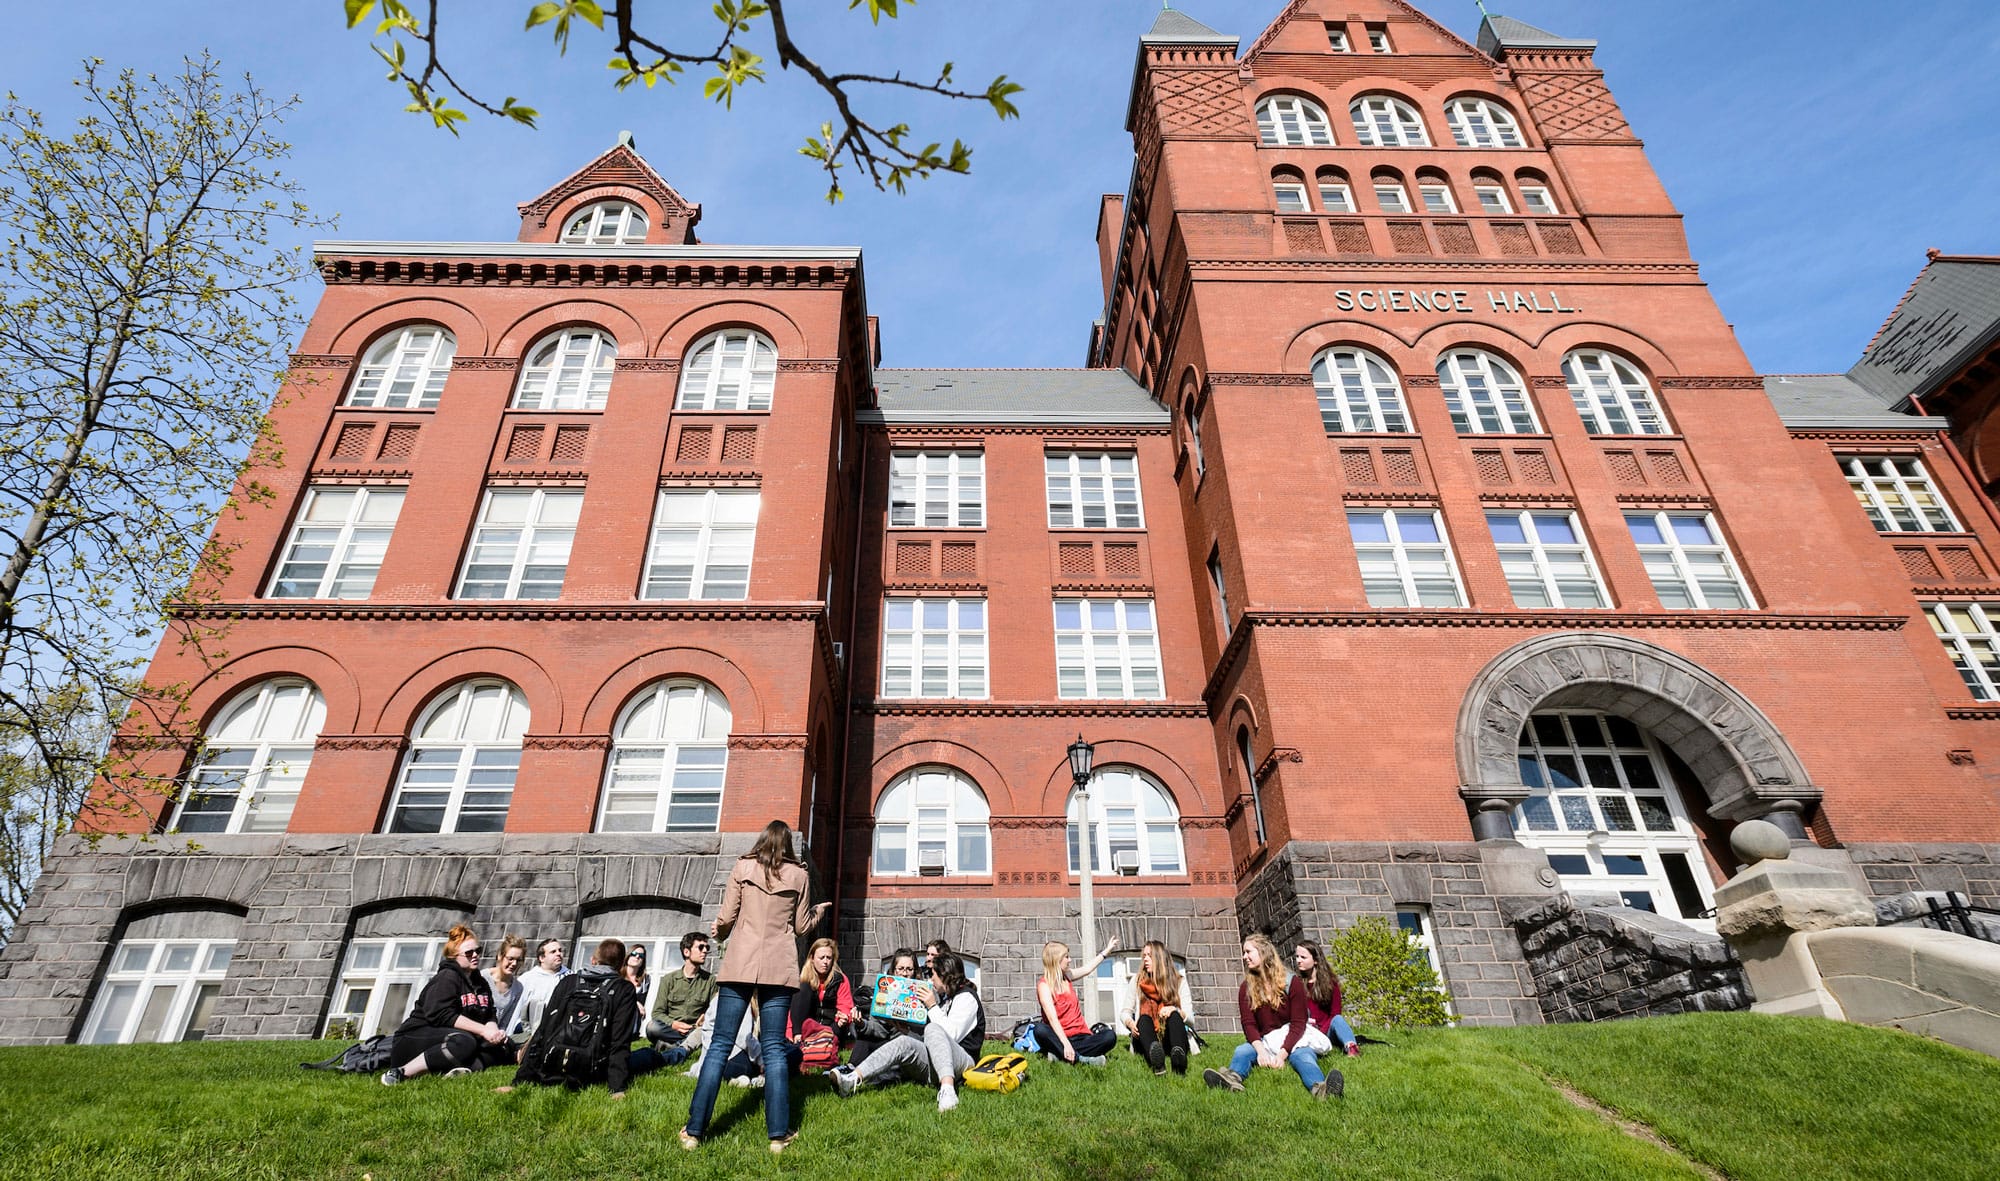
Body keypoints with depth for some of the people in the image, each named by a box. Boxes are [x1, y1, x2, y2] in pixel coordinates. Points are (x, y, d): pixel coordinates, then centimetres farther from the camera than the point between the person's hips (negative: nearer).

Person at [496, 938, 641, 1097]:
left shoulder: (568, 981, 4)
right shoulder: (625, 990, -6)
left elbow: (544, 1029, 3)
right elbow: (621, 1041, -14)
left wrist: (520, 1081, 7)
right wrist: (618, 1089, -15)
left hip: (553, 1070, 5)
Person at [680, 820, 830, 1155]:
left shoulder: (743, 867, 3)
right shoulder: (798, 875, 5)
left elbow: (726, 918, 2)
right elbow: (801, 925, 8)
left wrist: (718, 932, 25)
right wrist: (819, 911, 28)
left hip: (740, 963, 0)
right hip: (779, 968, 0)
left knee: (720, 1044, 6)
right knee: (774, 1048, 4)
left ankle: (694, 1131, 8)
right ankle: (778, 1133, 5)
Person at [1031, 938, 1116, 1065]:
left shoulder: (1066, 976, 12)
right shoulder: (1044, 985, -9)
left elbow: (1087, 968, 30)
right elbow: (1052, 1019, -22)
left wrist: (1106, 951, 38)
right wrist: (1066, 1045, -33)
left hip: (1080, 1035, 6)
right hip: (1059, 1037, -6)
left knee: (1110, 1036, -21)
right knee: (1040, 1030, -37)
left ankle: (1059, 1054, -26)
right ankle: (1079, 1058, -40)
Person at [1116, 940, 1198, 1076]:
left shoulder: (1178, 982, 9)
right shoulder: (1136, 981, 12)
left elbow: (1190, 1018, 3)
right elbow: (1124, 1012, 9)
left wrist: (1176, 1011, -20)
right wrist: (1130, 1023, -15)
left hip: (1170, 1039, 0)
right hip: (1146, 1040, 0)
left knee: (1174, 1016, -28)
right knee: (1144, 1019, -31)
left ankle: (1179, 1057, -60)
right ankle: (1156, 1062, -64)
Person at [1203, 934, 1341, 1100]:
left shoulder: (1291, 982, -2)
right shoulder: (1246, 988, 7)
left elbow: (1298, 1023, -7)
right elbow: (1249, 1024, -2)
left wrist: (1282, 1054, -23)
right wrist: (1260, 1050, -24)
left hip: (1291, 1041, -2)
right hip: (1263, 1042, 2)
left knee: (1303, 1055, -35)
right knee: (1242, 1051, -29)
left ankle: (1320, 1088, -67)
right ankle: (1232, 1079, -62)